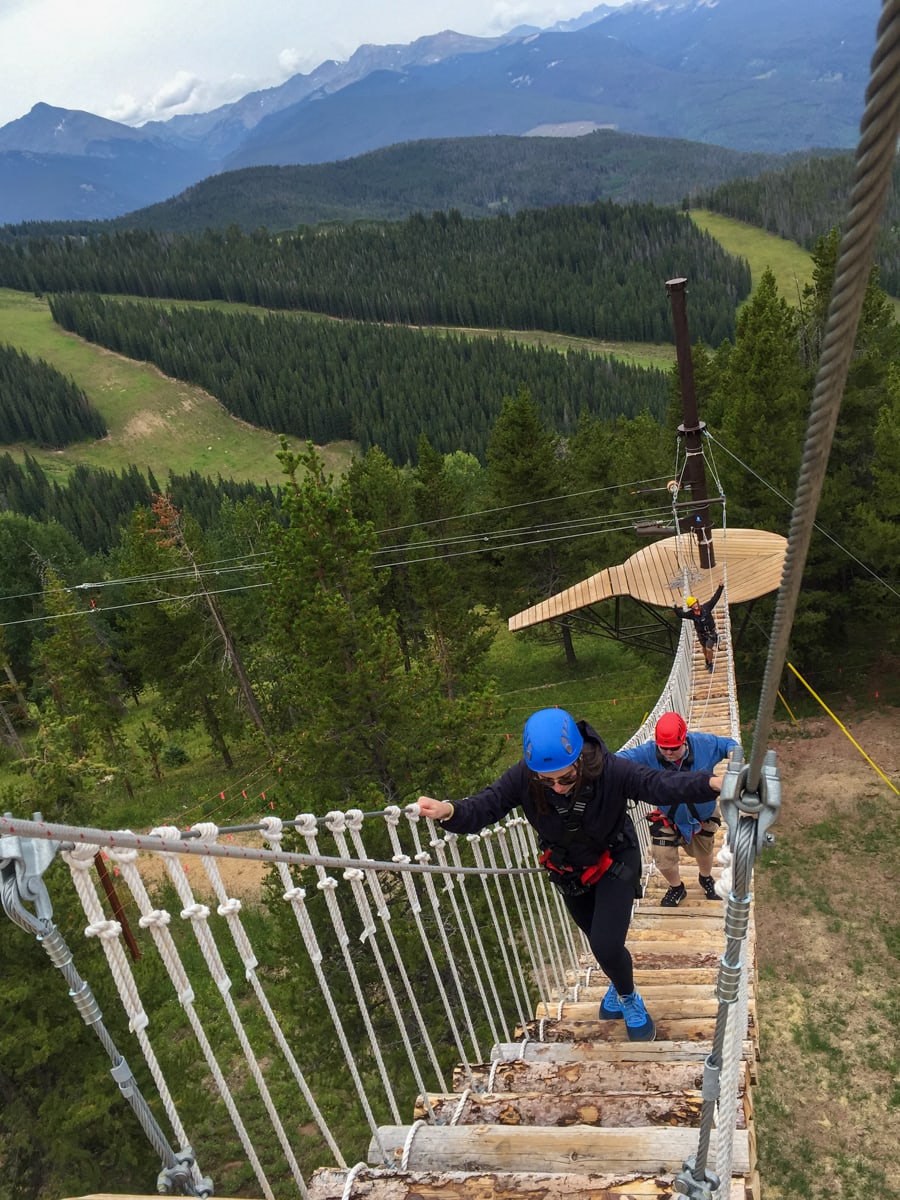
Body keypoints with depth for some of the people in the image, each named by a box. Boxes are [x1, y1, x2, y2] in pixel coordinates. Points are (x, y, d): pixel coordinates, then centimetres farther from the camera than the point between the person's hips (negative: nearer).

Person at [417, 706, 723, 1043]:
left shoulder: (610, 770, -38)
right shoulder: (523, 778, -33)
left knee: (607, 946, -12)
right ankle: (620, 983, 58)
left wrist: (711, 783, -59)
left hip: (615, 862, -3)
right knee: (600, 941, 23)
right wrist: (448, 811, -56)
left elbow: (661, 785, -41)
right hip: (568, 870, 3)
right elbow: (484, 806, -35)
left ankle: (628, 999, 24)